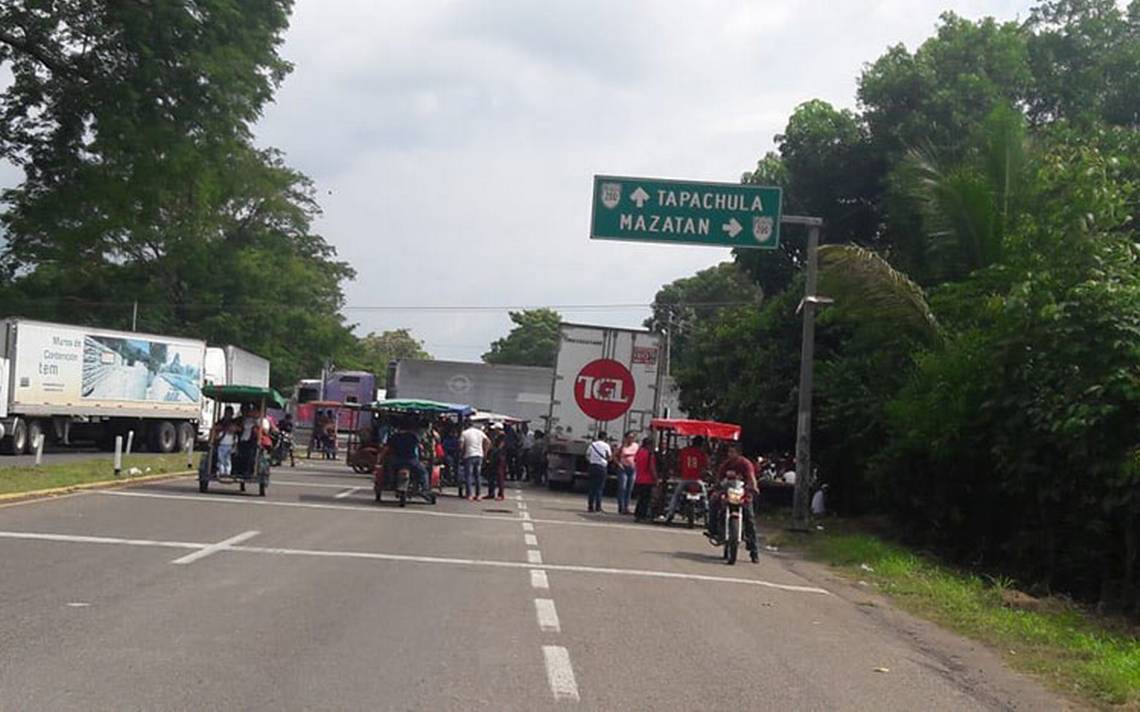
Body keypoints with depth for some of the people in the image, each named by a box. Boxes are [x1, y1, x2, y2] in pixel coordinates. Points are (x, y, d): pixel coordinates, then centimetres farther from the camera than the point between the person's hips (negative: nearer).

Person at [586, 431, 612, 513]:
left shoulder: (592, 444, 6)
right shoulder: (606, 445, -4)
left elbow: (587, 455, 8)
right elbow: (610, 458, 0)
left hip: (592, 466, 3)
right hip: (602, 467, -3)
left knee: (592, 487, 8)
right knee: (600, 487, 2)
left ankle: (590, 506, 5)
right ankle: (598, 507, 0)